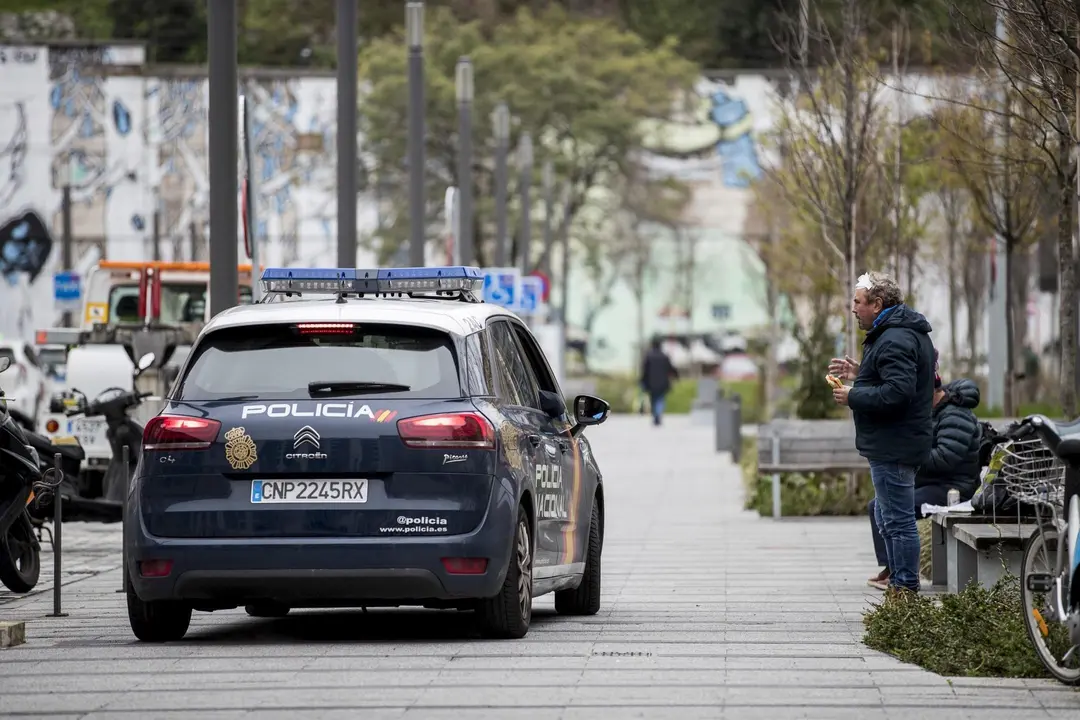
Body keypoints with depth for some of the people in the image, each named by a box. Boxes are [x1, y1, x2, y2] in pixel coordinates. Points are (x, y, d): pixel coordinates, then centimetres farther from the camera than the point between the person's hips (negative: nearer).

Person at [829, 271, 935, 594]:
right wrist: (859, 372, 17)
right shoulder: (911, 332, 15)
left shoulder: (894, 341, -20)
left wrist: (853, 396, -18)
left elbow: (898, 392, -30)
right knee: (887, 518, 19)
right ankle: (898, 582, 23)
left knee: (898, 520, -7)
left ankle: (906, 588, -5)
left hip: (893, 445, -12)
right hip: (896, 443, 12)